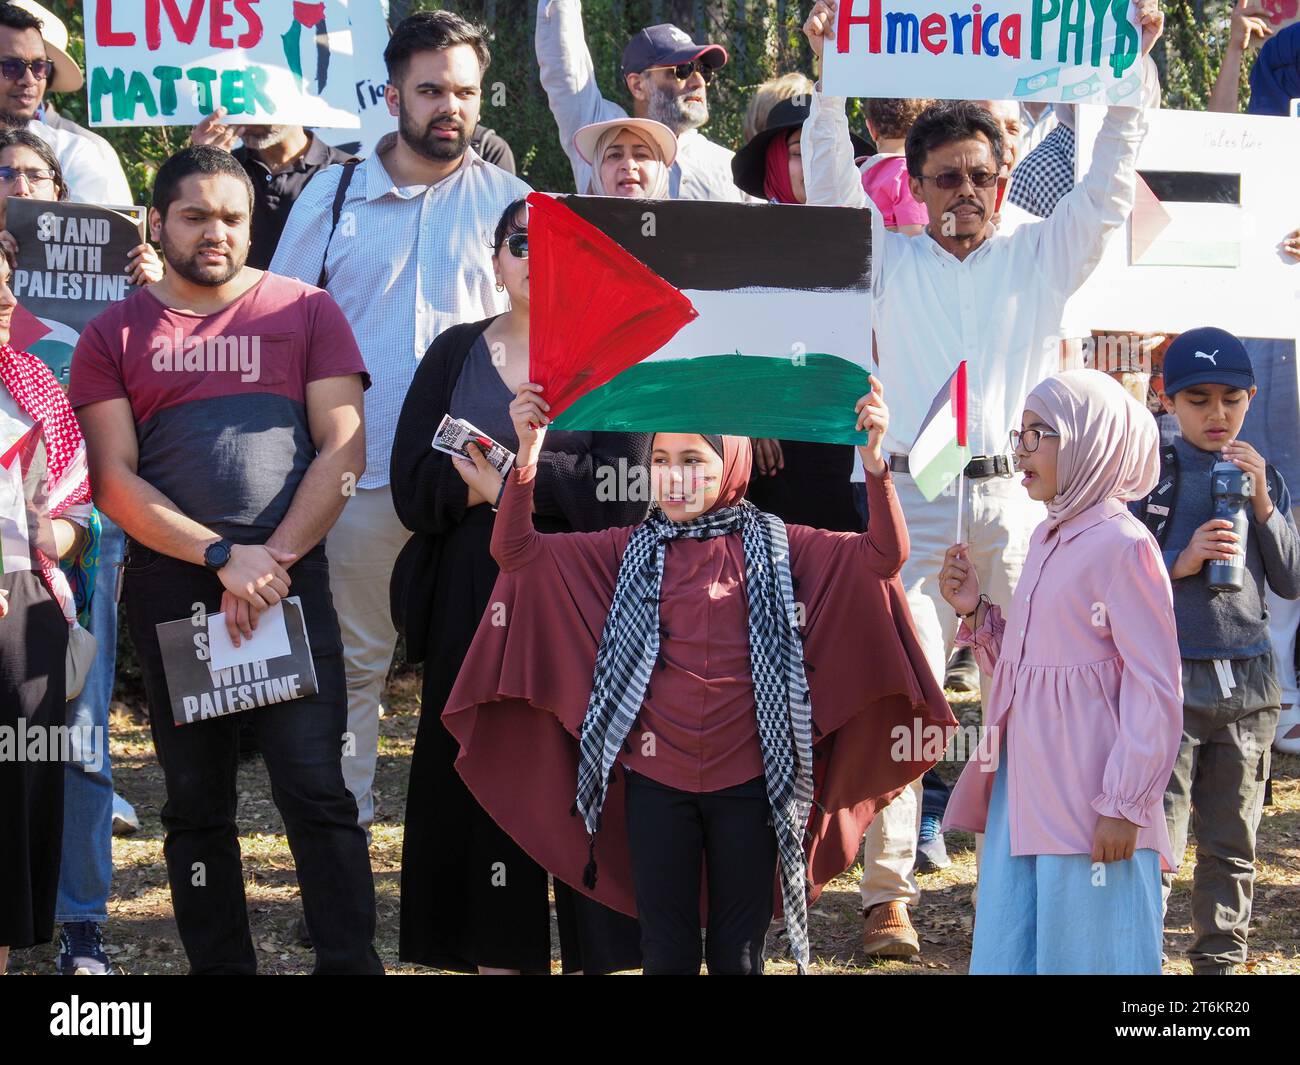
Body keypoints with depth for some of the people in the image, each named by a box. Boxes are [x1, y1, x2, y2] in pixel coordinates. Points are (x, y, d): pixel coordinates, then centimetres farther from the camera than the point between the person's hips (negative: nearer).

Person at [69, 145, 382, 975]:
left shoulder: (307, 312, 6)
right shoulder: (115, 336, 8)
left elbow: (344, 448, 1)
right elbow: (114, 481, 0)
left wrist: (274, 559, -9)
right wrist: (223, 556, -11)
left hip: (292, 579, -2)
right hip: (170, 587, 2)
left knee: (315, 788, -7)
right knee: (196, 802, 7)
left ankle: (351, 964, -5)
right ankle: (219, 966, 13)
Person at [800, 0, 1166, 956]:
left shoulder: (1040, 258, 12)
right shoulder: (890, 260, 11)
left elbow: (1108, 185, 7)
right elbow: (831, 180, 4)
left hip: (1018, 497, 1)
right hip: (917, 500, -1)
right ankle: (891, 889, -6)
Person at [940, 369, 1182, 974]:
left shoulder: (1122, 546, -12)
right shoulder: (1047, 540, 14)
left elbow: (1155, 690, -13)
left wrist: (1125, 804, -15)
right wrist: (973, 612, 2)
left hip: (1088, 800, -8)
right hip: (1021, 788, 8)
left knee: (1087, 955, 0)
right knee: (1006, 957, 11)